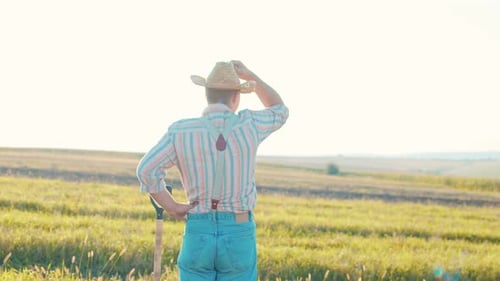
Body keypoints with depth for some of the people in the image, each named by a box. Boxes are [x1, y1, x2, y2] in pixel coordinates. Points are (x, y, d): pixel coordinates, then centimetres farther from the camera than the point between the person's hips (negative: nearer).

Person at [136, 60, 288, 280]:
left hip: (199, 233, 1)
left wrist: (172, 207, -2)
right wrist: (249, 75, 19)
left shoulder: (182, 131, -6)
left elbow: (147, 170, -15)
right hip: (239, 235, 0)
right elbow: (279, 111, 17)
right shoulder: (247, 124, -5)